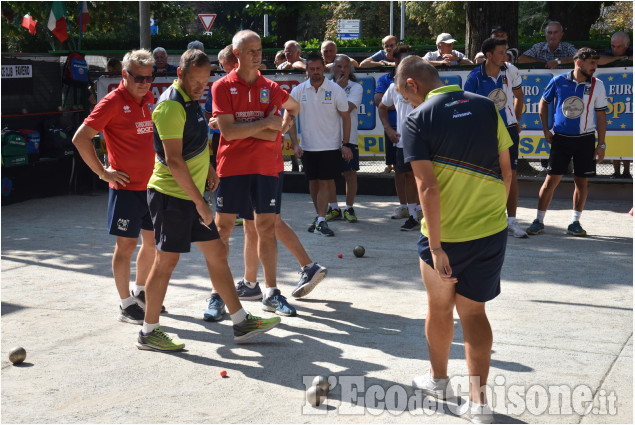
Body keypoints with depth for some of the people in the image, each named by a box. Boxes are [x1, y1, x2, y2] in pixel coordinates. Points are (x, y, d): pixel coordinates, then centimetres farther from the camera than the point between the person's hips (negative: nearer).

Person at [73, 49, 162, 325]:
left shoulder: (150, 100, 9)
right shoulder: (113, 102, -12)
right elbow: (80, 138, -14)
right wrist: (103, 172, -12)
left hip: (152, 185, 7)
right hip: (126, 187, -7)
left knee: (153, 242, 15)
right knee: (126, 245, -1)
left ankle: (140, 293, 33)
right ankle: (126, 306, 9)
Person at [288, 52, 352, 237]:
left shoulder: (336, 90, -5)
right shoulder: (298, 91, -1)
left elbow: (345, 117, 1)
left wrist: (346, 144, -4)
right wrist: (295, 143, -5)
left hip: (330, 145, -3)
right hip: (307, 146, 3)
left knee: (324, 183, -7)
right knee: (313, 182, 10)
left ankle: (321, 222, -8)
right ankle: (319, 216, 26)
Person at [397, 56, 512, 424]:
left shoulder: (418, 119, -11)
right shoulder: (486, 106, 2)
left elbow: (428, 187, -19)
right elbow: (506, 171, 5)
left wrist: (436, 247, -17)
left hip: (445, 234, -3)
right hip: (492, 230, 3)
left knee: (439, 307, 19)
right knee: (473, 311, 12)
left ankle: (439, 379, 39)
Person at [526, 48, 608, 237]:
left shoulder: (597, 85, 0)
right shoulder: (558, 81, -3)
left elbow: (601, 115, 4)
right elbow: (544, 103, 11)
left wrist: (601, 144, 1)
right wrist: (546, 130, 6)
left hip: (585, 139, 1)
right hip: (560, 138, -1)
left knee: (582, 181, 4)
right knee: (551, 179, -3)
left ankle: (575, 222, 16)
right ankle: (539, 221, 6)